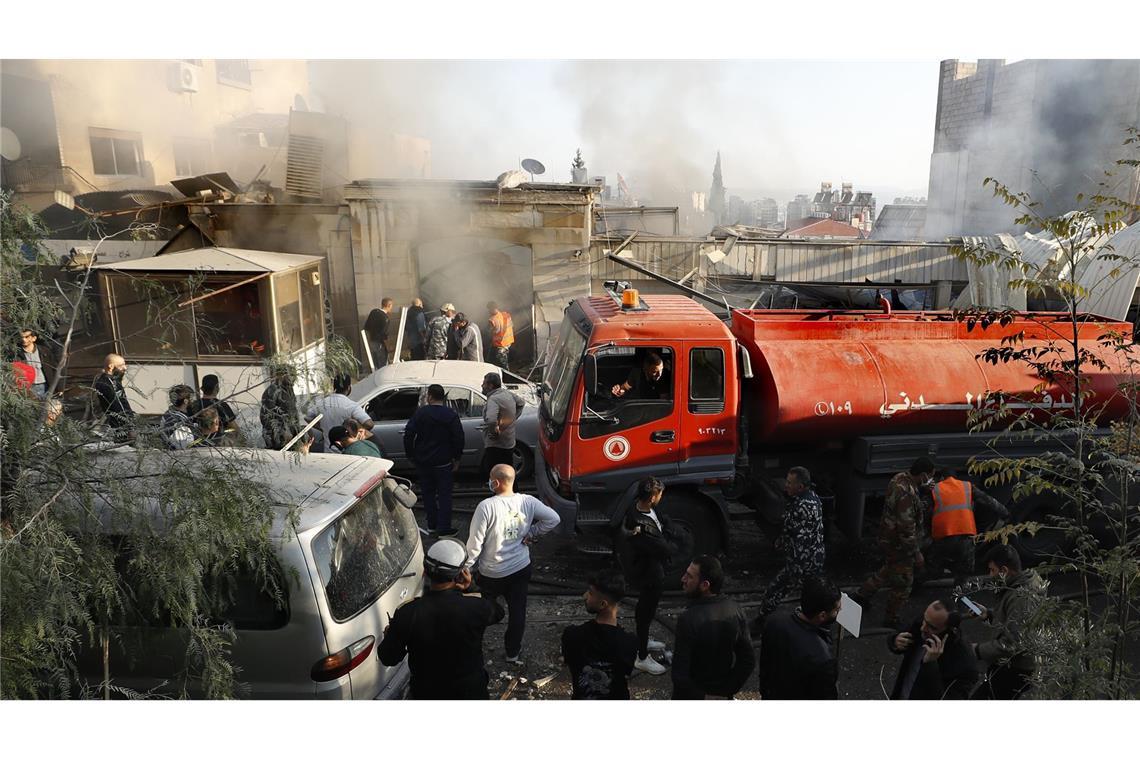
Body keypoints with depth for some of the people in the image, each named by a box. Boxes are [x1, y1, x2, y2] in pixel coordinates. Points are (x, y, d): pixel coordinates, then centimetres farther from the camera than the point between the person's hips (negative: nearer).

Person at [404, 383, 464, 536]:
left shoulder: (420, 413, -4)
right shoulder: (451, 414, -5)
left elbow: (408, 435, -6)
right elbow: (459, 437, -7)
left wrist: (410, 455, 4)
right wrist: (457, 458, 2)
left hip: (423, 462, 2)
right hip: (443, 462, -1)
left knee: (428, 493, 15)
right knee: (444, 495, 4)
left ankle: (432, 525, 21)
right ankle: (444, 528, 2)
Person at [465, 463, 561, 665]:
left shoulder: (487, 507, -24)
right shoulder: (528, 502, -11)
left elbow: (475, 543, -19)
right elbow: (553, 519, -3)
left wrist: (465, 567, -6)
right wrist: (531, 534, 2)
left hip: (492, 573, -3)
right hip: (521, 568, 3)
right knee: (517, 611, 16)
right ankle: (514, 653, 30)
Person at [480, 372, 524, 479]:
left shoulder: (493, 400, -21)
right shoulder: (508, 393, 7)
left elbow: (491, 420, -38)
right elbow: (521, 403, 27)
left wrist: (494, 431, -20)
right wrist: (513, 419, 23)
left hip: (496, 446, -9)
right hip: (509, 444, 9)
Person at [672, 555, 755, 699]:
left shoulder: (688, 619, -26)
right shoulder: (735, 610, -10)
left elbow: (680, 673, -26)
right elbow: (748, 660, -4)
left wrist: (698, 697, -12)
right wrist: (727, 691, 0)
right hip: (723, 698, 5)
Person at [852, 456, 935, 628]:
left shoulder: (899, 478, -4)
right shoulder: (907, 495, -33)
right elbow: (907, 529, -30)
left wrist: (924, 486, 3)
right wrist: (916, 554, -22)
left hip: (887, 536, 9)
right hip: (897, 543, -9)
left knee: (888, 570, 29)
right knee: (903, 583, 8)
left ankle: (861, 595, 42)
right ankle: (891, 620, 24)